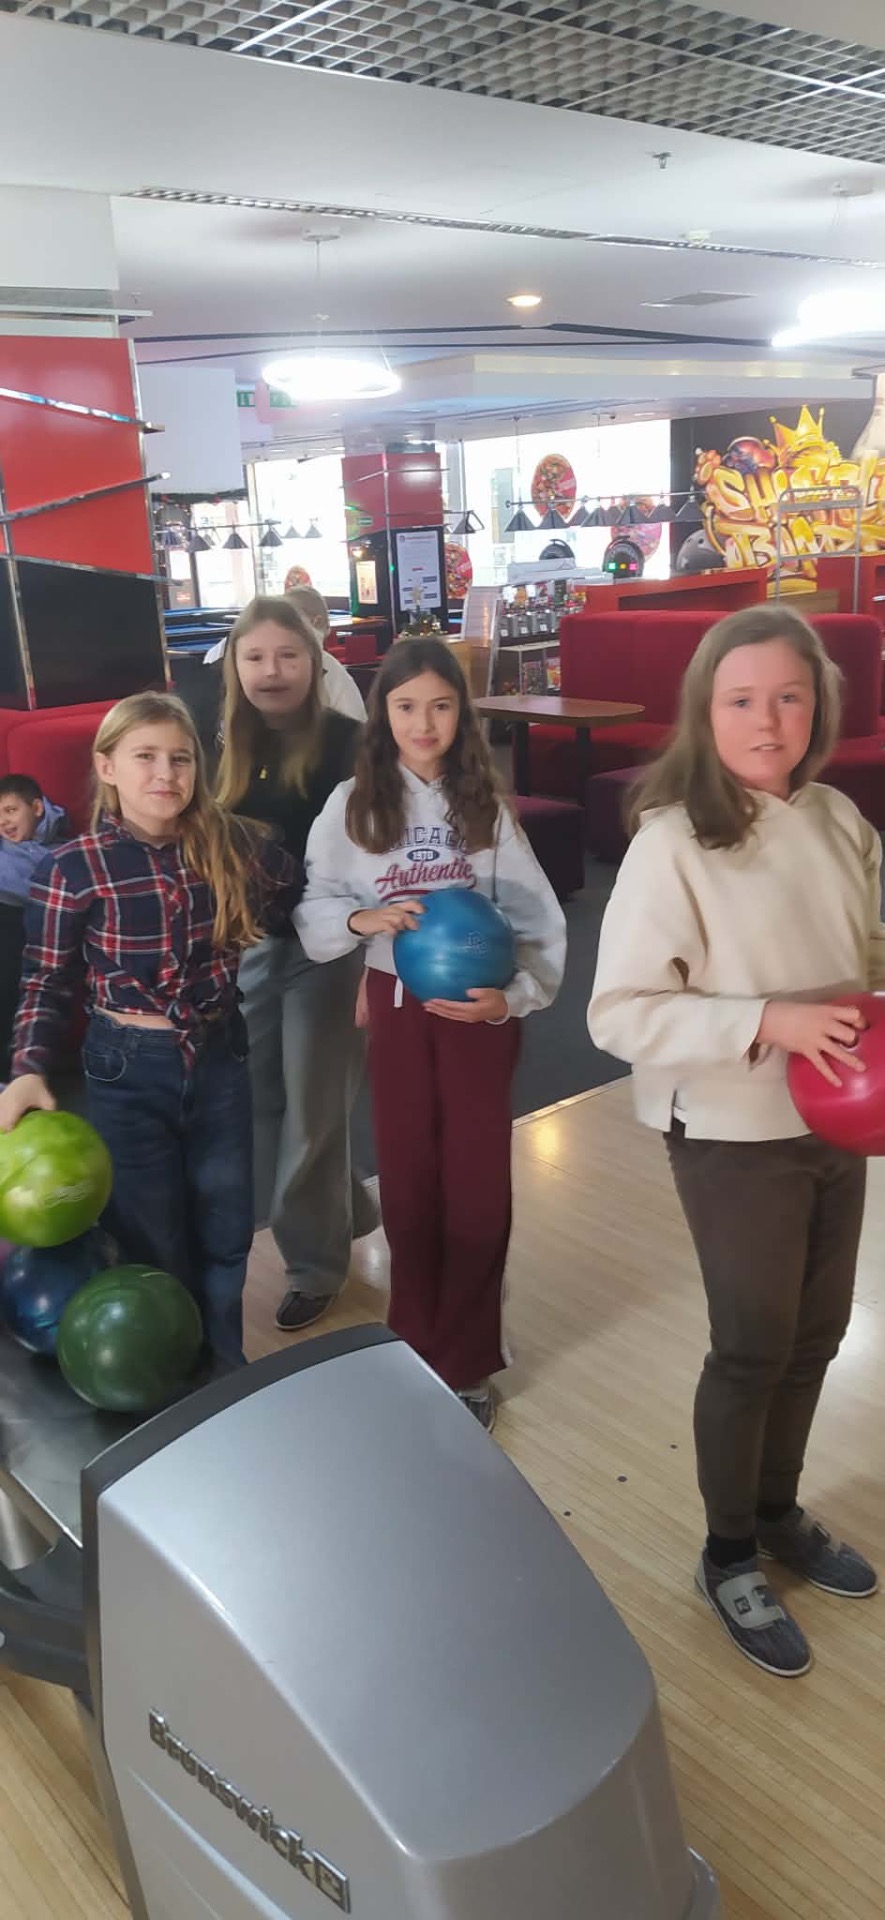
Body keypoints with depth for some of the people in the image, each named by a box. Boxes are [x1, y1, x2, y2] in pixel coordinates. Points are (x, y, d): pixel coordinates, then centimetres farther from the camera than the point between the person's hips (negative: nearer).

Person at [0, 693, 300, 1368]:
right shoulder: (73, 869, -13)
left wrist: (248, 929, 0)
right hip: (128, 1070, -3)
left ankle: (223, 1370, 39)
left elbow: (296, 888, 15)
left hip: (220, 1059, 3)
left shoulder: (231, 845, -6)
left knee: (225, 1234, 16)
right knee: (151, 1247, 10)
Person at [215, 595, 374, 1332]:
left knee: (311, 1108, 4)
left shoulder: (347, 742, -13)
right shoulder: (229, 747, 4)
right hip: (250, 943, 6)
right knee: (259, 1101, 14)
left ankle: (316, 1259, 24)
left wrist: (373, 959, -21)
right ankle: (347, 1208, 37)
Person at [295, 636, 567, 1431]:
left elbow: (541, 920, -5)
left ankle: (466, 1361, 24)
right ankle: (420, 1351, 32)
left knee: (479, 1186, 6)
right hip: (398, 1007, 0)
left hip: (478, 1007, 0)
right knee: (410, 1182, 12)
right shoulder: (353, 805, -3)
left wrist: (510, 996, -20)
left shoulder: (485, 804, -2)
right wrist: (362, 919, -25)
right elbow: (312, 916, -5)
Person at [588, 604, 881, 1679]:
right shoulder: (672, 845, -19)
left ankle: (778, 1514, 45)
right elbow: (619, 1015, -21)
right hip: (732, 1136, -6)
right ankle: (729, 1558, 33)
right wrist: (767, 1022, -28)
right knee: (753, 1348, 8)